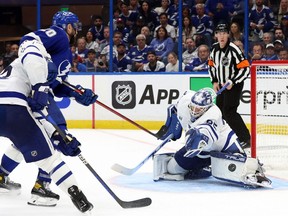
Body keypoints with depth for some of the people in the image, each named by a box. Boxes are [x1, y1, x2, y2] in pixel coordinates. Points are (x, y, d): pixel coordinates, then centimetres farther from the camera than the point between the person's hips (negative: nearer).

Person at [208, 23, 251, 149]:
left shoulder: (234, 50, -21)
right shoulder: (214, 48, 2)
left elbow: (245, 69, -21)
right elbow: (211, 65, 16)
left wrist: (233, 82, -24)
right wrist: (214, 82, 5)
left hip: (234, 85, -8)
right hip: (221, 85, 8)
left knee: (229, 112, -16)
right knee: (219, 111, 14)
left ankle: (245, 140, -12)